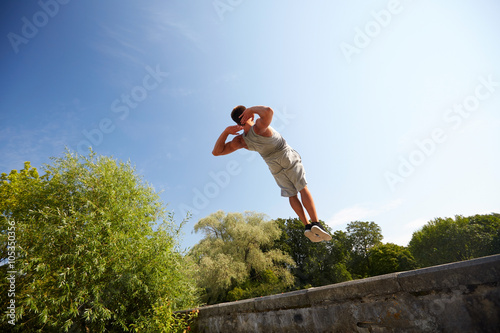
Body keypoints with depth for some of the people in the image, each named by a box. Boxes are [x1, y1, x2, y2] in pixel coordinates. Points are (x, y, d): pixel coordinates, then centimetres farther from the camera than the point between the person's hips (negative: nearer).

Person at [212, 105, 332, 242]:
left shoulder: (241, 140, -16)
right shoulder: (259, 127, -29)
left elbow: (216, 152, -13)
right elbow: (269, 111, -51)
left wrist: (226, 131, -19)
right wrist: (252, 109, -32)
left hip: (275, 167, 4)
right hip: (289, 158, -3)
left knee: (292, 195, 16)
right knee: (303, 189, 7)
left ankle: (307, 226, 10)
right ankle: (316, 223, -2)